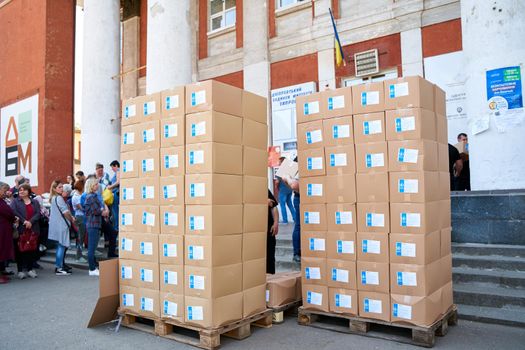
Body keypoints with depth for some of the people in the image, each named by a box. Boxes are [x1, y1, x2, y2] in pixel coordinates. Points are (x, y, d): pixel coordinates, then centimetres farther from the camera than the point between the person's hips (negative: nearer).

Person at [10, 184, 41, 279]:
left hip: (33, 229, 2)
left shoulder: (35, 202, 14)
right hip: (20, 229, -2)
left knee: (32, 249, 3)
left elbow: (38, 213, 2)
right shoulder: (15, 201, 10)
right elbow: (14, 212, -7)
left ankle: (30, 269, 14)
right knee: (20, 249, -1)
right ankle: (21, 270, 6)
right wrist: (23, 221, -18)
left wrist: (30, 222, -15)